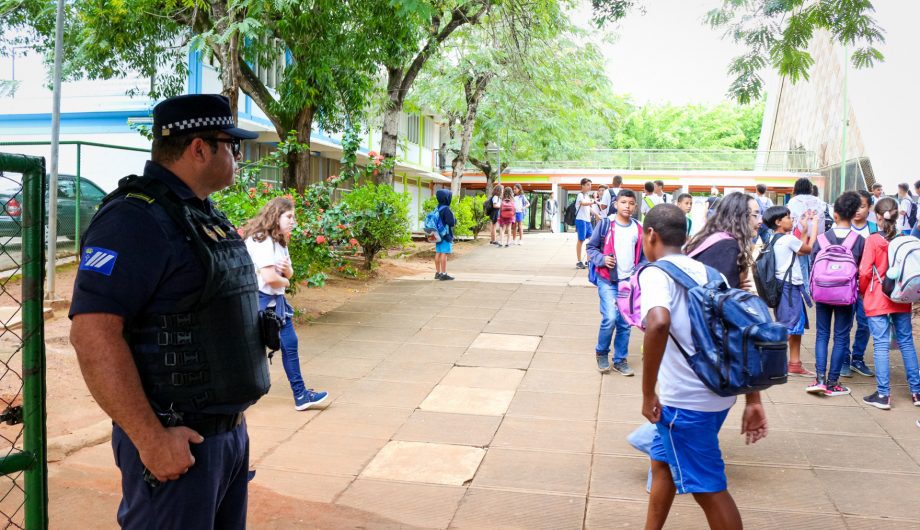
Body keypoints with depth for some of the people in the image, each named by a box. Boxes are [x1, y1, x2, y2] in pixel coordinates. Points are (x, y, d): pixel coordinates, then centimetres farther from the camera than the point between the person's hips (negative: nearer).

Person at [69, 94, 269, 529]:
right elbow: (92, 332, -25)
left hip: (232, 430, 9)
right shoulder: (136, 218, -17)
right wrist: (151, 439, -24)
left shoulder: (206, 216, 12)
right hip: (177, 441, -9)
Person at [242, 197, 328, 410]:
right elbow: (269, 277, -27)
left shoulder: (278, 241, 13)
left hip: (276, 301, 9)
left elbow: (289, 274, 15)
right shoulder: (260, 241, -18)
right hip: (261, 300, -9)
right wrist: (285, 282, -5)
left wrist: (286, 269, -9)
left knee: (289, 344, 8)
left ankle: (300, 395, 14)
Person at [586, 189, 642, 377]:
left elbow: (642, 255, 14)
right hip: (608, 281, -4)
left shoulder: (638, 229, 4)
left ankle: (620, 360, 23)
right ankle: (601, 353, 10)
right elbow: (591, 247, 1)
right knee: (610, 318, -15)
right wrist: (602, 259, -17)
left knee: (625, 323, 8)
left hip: (630, 282, 4)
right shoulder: (605, 224, -6)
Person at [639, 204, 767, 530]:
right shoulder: (706, 271, 12)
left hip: (686, 398, -8)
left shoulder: (655, 272, -11)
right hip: (718, 391, 8)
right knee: (662, 462, 24)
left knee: (708, 488, 6)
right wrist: (753, 400, 12)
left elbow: (659, 323, -32)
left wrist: (648, 393, -22)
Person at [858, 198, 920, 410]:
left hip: (877, 300, -4)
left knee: (881, 345, -2)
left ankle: (883, 395, -1)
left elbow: (864, 271, -14)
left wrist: (863, 290, 4)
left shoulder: (873, 240, -11)